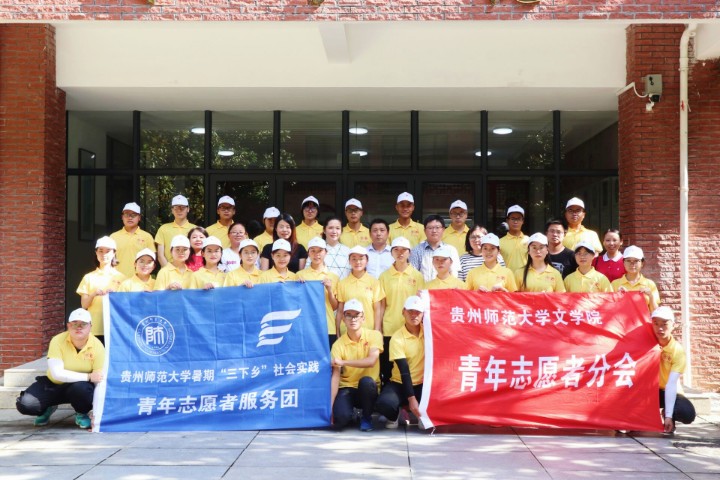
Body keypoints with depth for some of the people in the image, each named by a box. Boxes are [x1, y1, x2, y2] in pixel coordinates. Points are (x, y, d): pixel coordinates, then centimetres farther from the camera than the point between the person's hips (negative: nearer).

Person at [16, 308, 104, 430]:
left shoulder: (97, 346, -20)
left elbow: (100, 381, -21)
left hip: (80, 387, -1)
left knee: (80, 388, -37)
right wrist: (88, 376, -33)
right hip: (52, 385, 1)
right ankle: (47, 409, 15)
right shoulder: (58, 341, -19)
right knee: (25, 404, -23)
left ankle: (81, 414, -2)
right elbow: (57, 373, -27)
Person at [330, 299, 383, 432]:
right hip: (347, 388, 0)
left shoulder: (374, 335, -6)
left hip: (368, 388, 0)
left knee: (366, 381, -36)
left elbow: (371, 361, -22)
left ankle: (366, 417, -7)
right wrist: (330, 406, -21)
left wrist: (343, 362, -21)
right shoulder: (338, 344, -5)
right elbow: (335, 376, -12)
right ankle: (351, 413, 12)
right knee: (340, 419, -28)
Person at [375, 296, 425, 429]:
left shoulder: (427, 331, -1)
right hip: (400, 384, -2)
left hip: (422, 384, 3)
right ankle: (394, 416, 7)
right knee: (384, 403, -33)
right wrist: (411, 399, -24)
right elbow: (404, 371, -18)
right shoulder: (397, 338, -13)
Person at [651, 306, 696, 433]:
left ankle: (665, 413, 3)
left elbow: (671, 383, -26)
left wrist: (668, 415, -32)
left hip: (669, 393, 0)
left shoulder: (678, 350, -18)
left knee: (688, 413, -30)